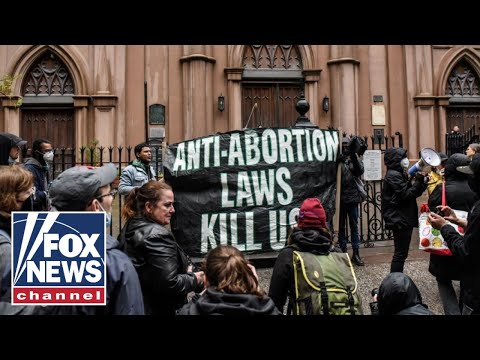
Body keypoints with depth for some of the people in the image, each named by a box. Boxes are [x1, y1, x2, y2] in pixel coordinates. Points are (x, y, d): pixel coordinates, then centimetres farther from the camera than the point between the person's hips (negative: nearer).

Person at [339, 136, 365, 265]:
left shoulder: (354, 158, 6)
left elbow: (360, 171, -10)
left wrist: (354, 158, -22)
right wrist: (340, 160, -23)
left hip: (353, 196, 2)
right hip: (341, 198, -2)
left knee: (354, 225, 7)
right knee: (341, 226, 7)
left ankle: (356, 253, 14)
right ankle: (343, 252, 16)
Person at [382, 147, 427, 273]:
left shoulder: (400, 174, 16)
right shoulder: (393, 175, -14)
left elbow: (414, 192, 15)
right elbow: (405, 195, -19)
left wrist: (422, 182, 1)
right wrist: (418, 182, -16)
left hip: (404, 220, 10)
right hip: (399, 220, -10)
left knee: (401, 253, 14)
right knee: (400, 254, -5)